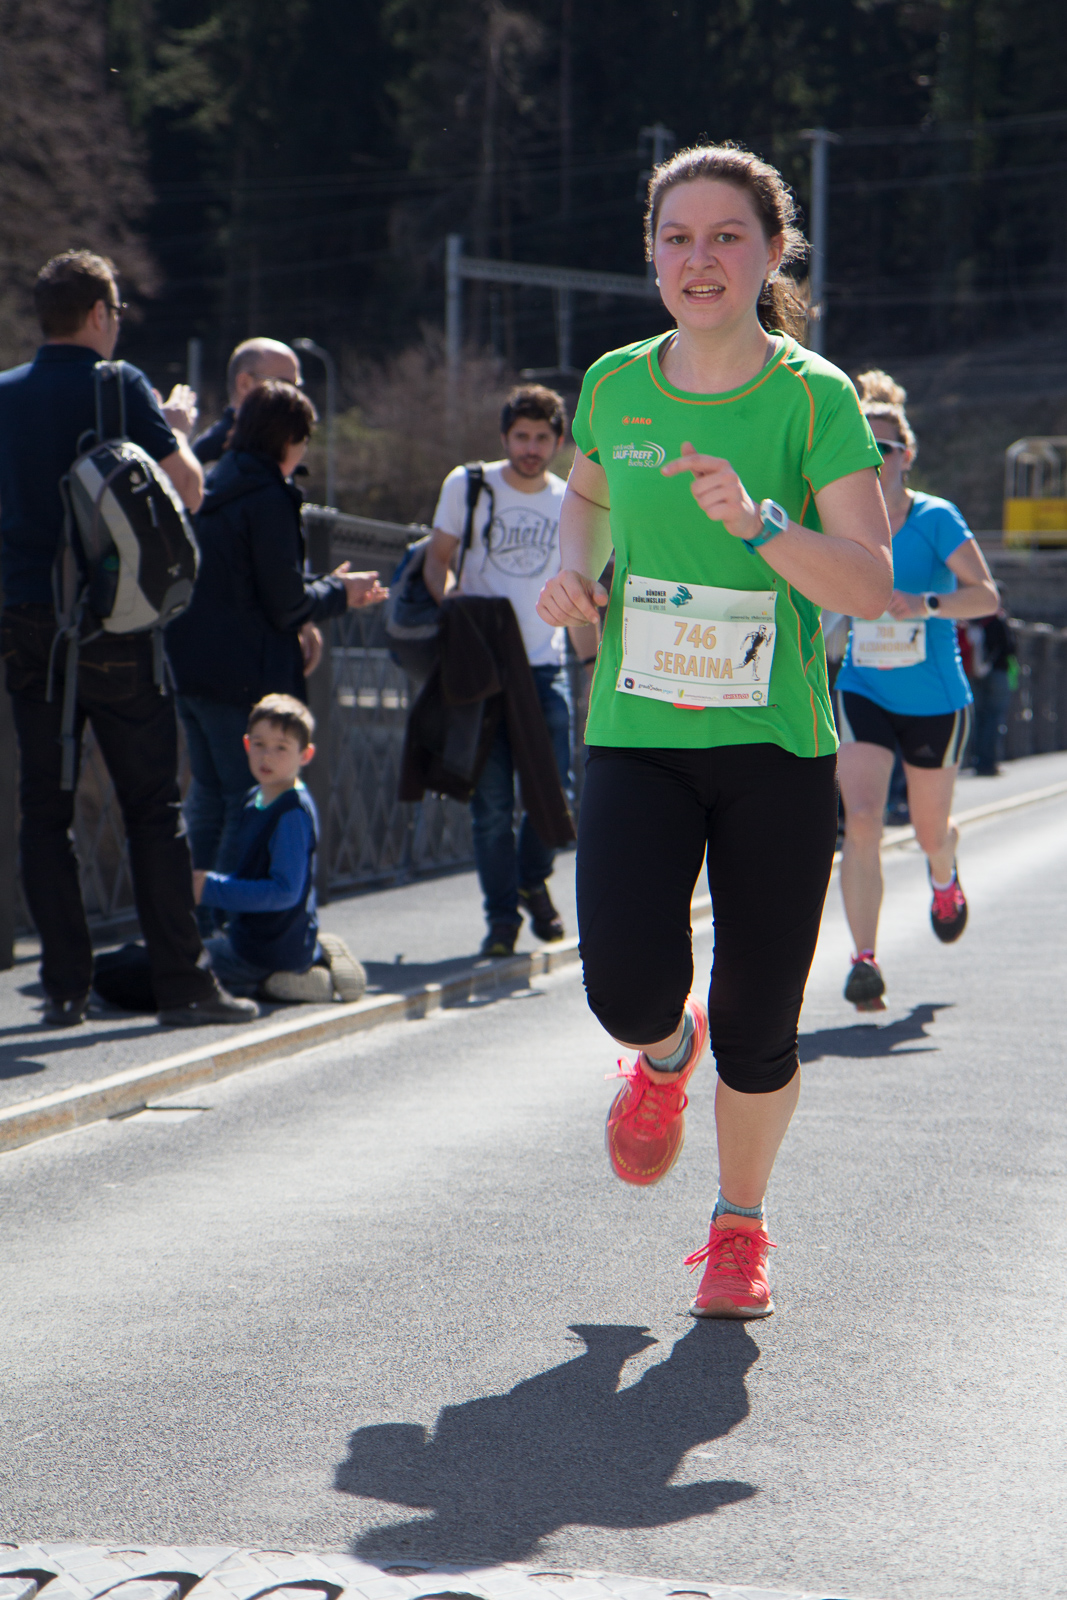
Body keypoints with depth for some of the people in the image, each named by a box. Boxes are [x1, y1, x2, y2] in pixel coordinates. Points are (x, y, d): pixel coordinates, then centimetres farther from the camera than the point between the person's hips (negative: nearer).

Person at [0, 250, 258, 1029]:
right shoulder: (120, 386, -5)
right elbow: (189, 490, -6)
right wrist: (177, 426, 13)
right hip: (112, 625, -4)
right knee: (153, 805, 1)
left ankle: (66, 987, 4)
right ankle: (182, 982, -1)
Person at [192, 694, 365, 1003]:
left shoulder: (293, 814, -21)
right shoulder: (256, 799, 9)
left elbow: (285, 891, -24)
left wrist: (212, 889, -21)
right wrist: (207, 881, 6)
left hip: (267, 949, -9)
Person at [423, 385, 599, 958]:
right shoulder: (467, 485, 4)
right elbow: (439, 556, 8)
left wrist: (594, 659, 12)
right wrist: (448, 594, -13)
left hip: (544, 667, 1)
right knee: (491, 800, -5)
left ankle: (533, 882, 21)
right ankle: (501, 915, 6)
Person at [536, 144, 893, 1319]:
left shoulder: (813, 397, -7)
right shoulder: (616, 383, 3)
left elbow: (869, 586, -14)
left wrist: (757, 522, -29)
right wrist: (576, 565, 4)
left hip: (778, 746, -2)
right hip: (636, 734, 2)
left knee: (756, 1028, 2)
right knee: (629, 986, -18)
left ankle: (740, 1228, 29)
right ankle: (664, 1055, 21)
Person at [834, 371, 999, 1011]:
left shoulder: (936, 519, -14)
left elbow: (986, 594, -25)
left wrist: (926, 605, -39)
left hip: (936, 700, -1)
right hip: (863, 692, 2)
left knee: (931, 831, 14)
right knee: (861, 821, -19)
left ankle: (944, 879, 52)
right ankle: (865, 960, -17)